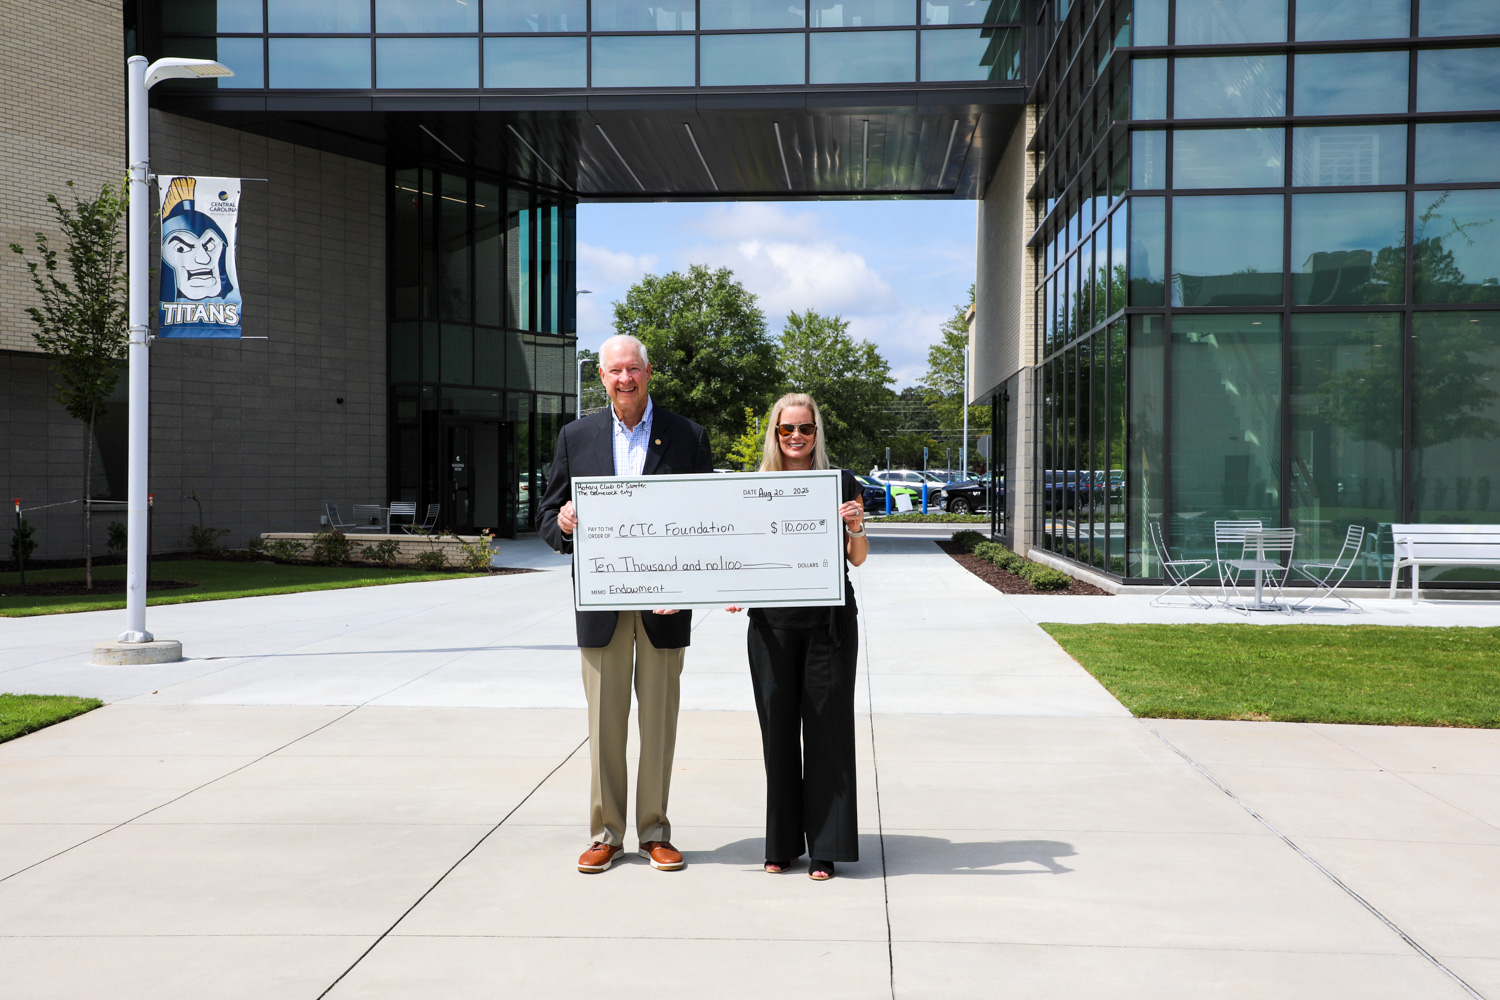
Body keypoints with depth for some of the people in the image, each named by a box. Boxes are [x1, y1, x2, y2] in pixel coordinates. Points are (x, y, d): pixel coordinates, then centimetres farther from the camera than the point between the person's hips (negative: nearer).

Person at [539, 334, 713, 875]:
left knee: (659, 721, 6)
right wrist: (563, 524, -16)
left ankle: (654, 832, 18)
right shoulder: (576, 437, 7)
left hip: (664, 603, -1)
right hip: (601, 602, 1)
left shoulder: (687, 437, 3)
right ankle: (605, 833, 17)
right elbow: (549, 517, 9)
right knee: (604, 722, 6)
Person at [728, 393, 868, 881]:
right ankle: (781, 844, 16)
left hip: (829, 620, -1)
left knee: (827, 727, 0)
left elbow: (857, 559, 6)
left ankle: (824, 848, 8)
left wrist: (856, 528, -13)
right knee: (778, 727, 5)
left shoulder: (841, 485, 5)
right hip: (772, 621, 1)